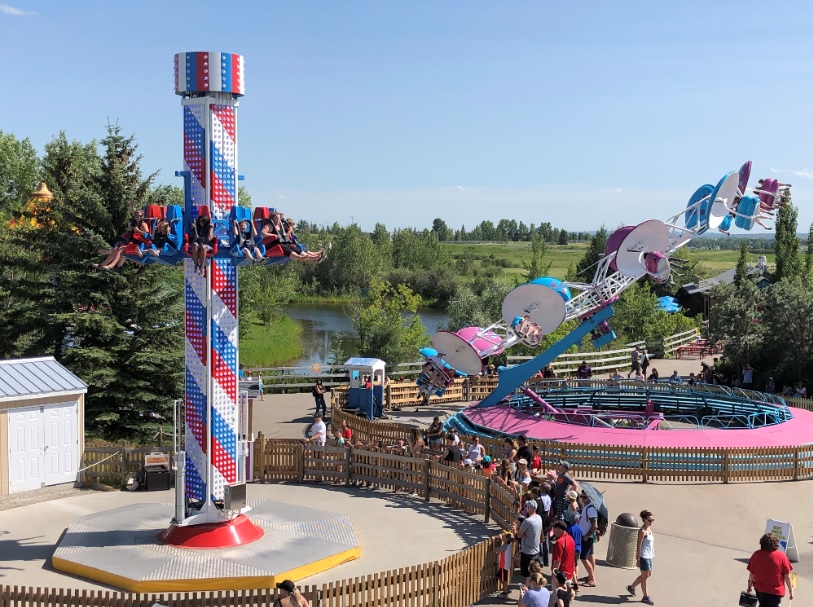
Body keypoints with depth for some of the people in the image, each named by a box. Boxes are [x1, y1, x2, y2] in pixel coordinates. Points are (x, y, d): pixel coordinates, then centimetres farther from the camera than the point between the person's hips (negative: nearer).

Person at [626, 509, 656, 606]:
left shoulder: (649, 529, 9)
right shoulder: (642, 531, -17)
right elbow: (638, 546, -18)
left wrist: (652, 555, 17)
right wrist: (638, 559, -19)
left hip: (649, 556, 9)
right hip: (643, 557, -9)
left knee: (648, 574, 18)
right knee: (645, 576, 0)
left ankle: (631, 587, 33)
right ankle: (646, 597, 11)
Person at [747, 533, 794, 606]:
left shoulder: (756, 555, -8)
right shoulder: (782, 556, -15)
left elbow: (751, 574, -1)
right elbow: (787, 577, -11)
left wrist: (750, 586, 16)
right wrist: (790, 591, 3)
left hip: (760, 590, 3)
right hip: (775, 592, -3)